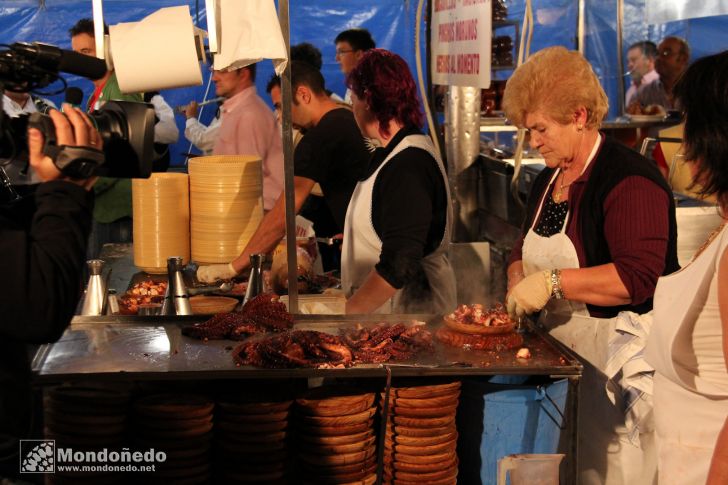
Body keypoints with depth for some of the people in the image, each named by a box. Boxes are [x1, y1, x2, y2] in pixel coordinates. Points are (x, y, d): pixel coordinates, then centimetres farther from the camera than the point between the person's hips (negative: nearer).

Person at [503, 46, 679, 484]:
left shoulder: (630, 179, -16)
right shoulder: (549, 179, 13)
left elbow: (639, 277, -26)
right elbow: (526, 250, 26)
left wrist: (552, 282, -25)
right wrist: (518, 279, 3)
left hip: (615, 357, -8)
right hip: (560, 349, 8)